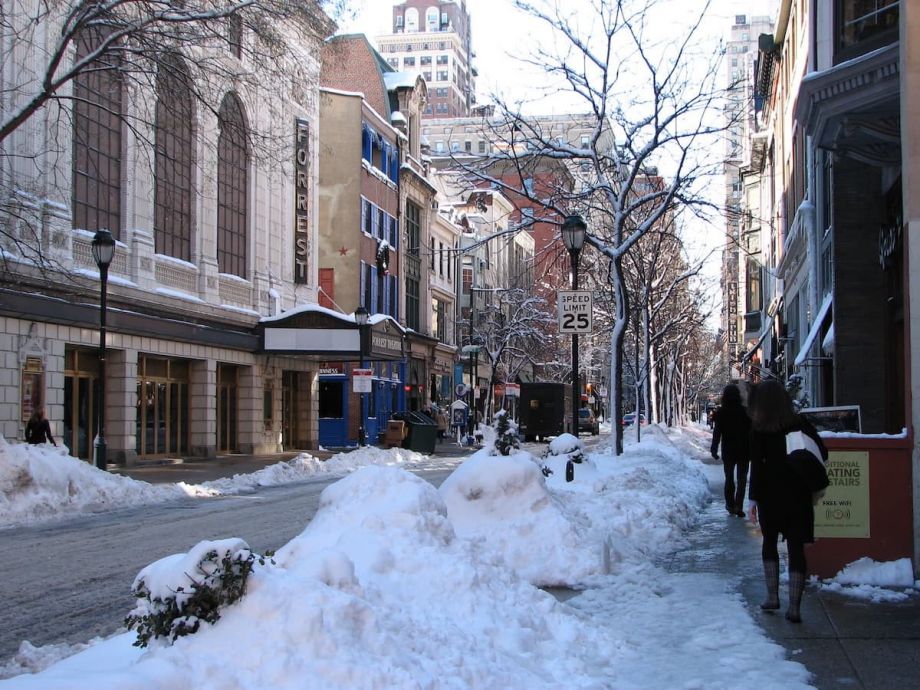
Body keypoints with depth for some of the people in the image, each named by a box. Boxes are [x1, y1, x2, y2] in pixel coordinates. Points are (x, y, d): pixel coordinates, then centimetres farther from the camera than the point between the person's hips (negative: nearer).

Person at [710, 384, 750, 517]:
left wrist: (714, 449, 1)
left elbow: (717, 432, -6)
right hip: (743, 451, -1)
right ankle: (738, 506, -11)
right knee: (741, 479, 4)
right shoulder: (744, 411, -7)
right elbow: (751, 431, -4)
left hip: (728, 451, 1)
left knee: (729, 478, 16)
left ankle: (730, 505, 16)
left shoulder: (720, 412, -6)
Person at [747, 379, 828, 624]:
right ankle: (794, 606, -3)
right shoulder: (800, 424, 0)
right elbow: (822, 453, 0)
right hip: (799, 494, 1)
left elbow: (756, 466, -10)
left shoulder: (758, 429, -6)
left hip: (771, 494, -1)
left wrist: (753, 499, -8)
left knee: (769, 542, 18)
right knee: (796, 547, 2)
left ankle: (772, 597, 15)